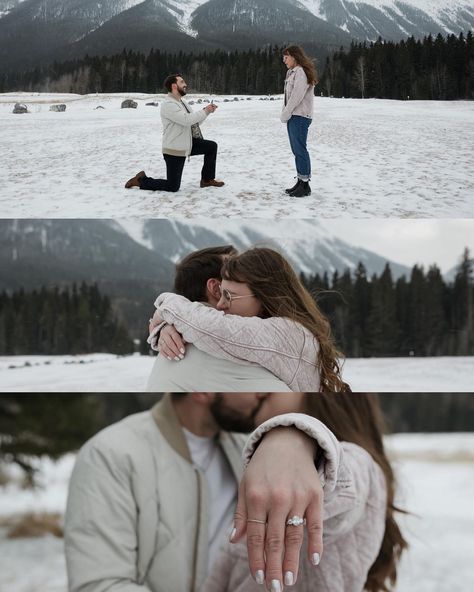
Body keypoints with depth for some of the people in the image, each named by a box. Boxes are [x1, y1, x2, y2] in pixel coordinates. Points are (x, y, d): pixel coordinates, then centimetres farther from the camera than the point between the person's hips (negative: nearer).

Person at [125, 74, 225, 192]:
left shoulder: (181, 102, 11)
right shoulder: (168, 104, -21)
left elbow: (195, 121, 15)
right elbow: (187, 120, -30)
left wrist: (207, 111, -1)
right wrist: (205, 112, -19)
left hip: (186, 144, 9)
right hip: (174, 151, -9)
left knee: (212, 146, 6)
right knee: (173, 187, -7)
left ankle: (207, 180, 16)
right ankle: (141, 180, 10)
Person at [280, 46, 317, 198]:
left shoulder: (301, 72, -12)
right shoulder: (292, 72, 18)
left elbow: (297, 96, -18)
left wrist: (285, 114, -14)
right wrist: (285, 113, 6)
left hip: (300, 117, -10)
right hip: (293, 116, 10)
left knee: (300, 149, -9)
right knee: (297, 150, 10)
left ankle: (305, 185, -8)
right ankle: (300, 182, 14)